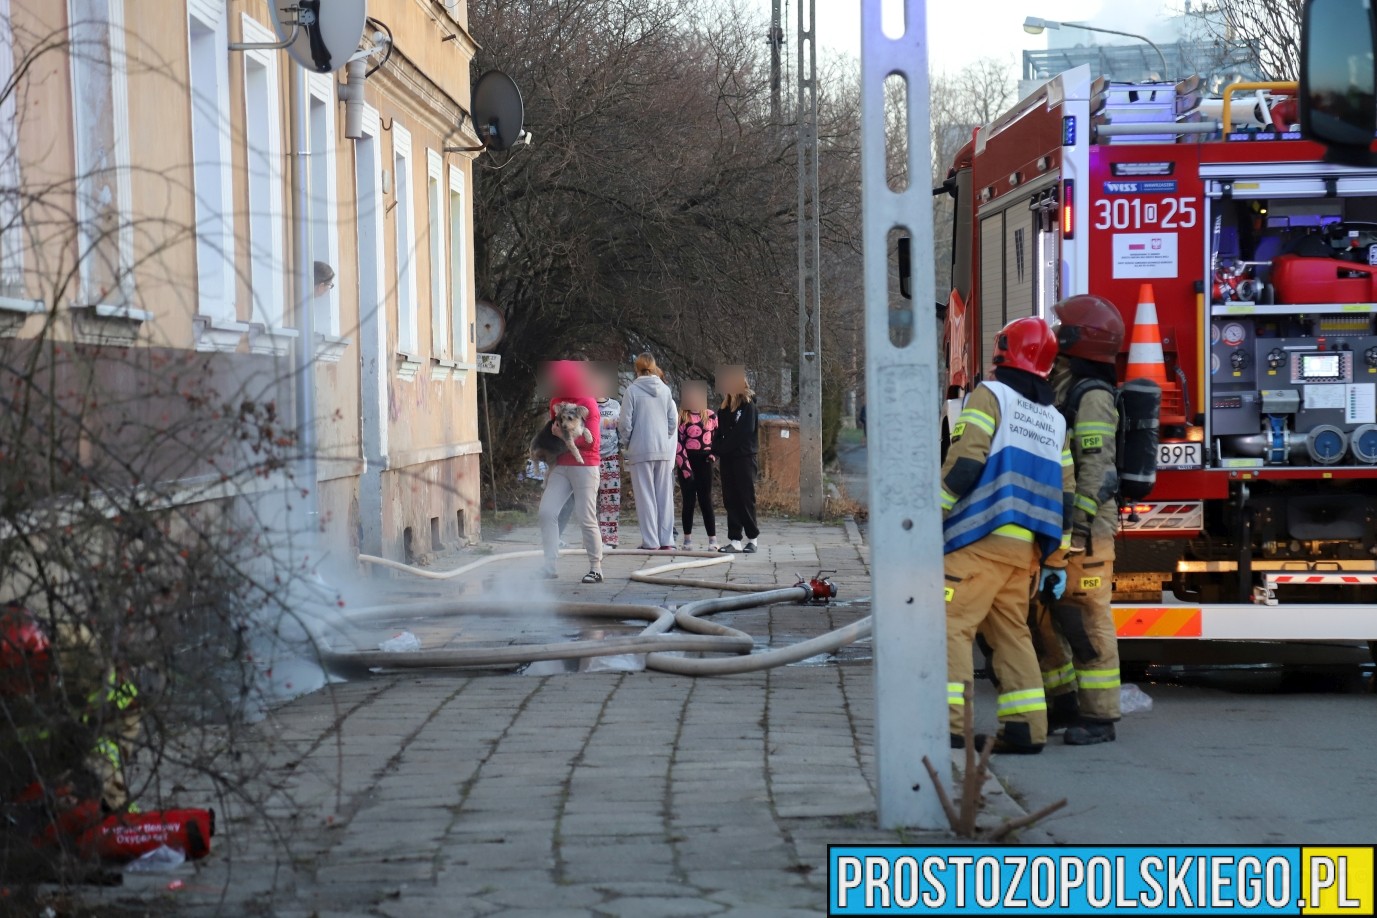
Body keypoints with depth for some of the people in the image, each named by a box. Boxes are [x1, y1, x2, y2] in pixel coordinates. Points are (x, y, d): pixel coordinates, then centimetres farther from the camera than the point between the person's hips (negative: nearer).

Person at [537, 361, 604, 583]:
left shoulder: (588, 404, -8)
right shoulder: (556, 402, 11)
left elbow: (592, 441, -13)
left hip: (584, 467, -6)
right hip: (560, 466, 6)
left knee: (586, 519, -6)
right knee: (546, 511, -9)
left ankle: (596, 569, 5)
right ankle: (549, 565, -8)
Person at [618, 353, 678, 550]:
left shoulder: (633, 390, -7)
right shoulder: (665, 390, 3)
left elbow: (625, 423, -7)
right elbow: (674, 421, 6)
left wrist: (626, 443, 9)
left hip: (641, 450, -3)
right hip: (664, 450, 3)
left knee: (646, 496, 0)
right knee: (665, 495, 8)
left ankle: (651, 541, -2)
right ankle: (666, 541, 7)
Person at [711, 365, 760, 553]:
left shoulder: (748, 405, -6)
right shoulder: (725, 407, 14)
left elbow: (743, 433, -14)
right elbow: (720, 432, 15)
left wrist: (720, 449, -12)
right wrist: (717, 452, -1)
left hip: (744, 458, -7)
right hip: (727, 458, 7)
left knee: (745, 498, -3)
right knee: (730, 499, 4)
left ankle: (753, 538, 7)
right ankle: (734, 540, 5)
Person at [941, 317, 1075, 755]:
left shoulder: (990, 395, -3)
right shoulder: (1055, 421, 17)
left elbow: (964, 463, -14)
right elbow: (1064, 496, 16)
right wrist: (1056, 561, 22)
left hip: (982, 538, -7)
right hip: (1026, 548, 7)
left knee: (951, 624, -9)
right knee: (1012, 631, 15)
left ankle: (947, 723, -20)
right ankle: (1026, 727, 10)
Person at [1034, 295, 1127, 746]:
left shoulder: (1092, 396, -12)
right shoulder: (1057, 389, 18)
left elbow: (1095, 464, -20)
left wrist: (1080, 522, -26)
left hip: (1082, 528, -10)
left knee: (1086, 619, -8)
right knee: (1040, 615, 13)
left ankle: (1099, 717, -5)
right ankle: (1063, 702, 23)